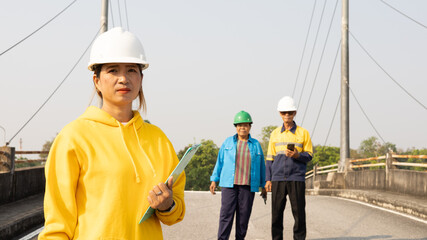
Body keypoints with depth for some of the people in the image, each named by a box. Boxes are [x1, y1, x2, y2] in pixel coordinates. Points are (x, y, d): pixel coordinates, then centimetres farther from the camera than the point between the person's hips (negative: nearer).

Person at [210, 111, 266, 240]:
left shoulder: (256, 145, 10)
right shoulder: (228, 142, 9)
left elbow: (261, 166, 13)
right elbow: (220, 161, 12)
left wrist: (263, 186, 12)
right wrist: (214, 180, 7)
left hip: (248, 186, 1)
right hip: (229, 184, -1)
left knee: (244, 215, 1)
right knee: (226, 213, -8)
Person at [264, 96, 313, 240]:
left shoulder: (303, 133, 6)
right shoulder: (275, 134, 13)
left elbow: (309, 156, 6)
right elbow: (270, 158, 14)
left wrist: (297, 155, -15)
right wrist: (268, 179, 6)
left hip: (297, 179, -2)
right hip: (278, 179, 2)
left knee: (299, 212, -2)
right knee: (276, 213, 1)